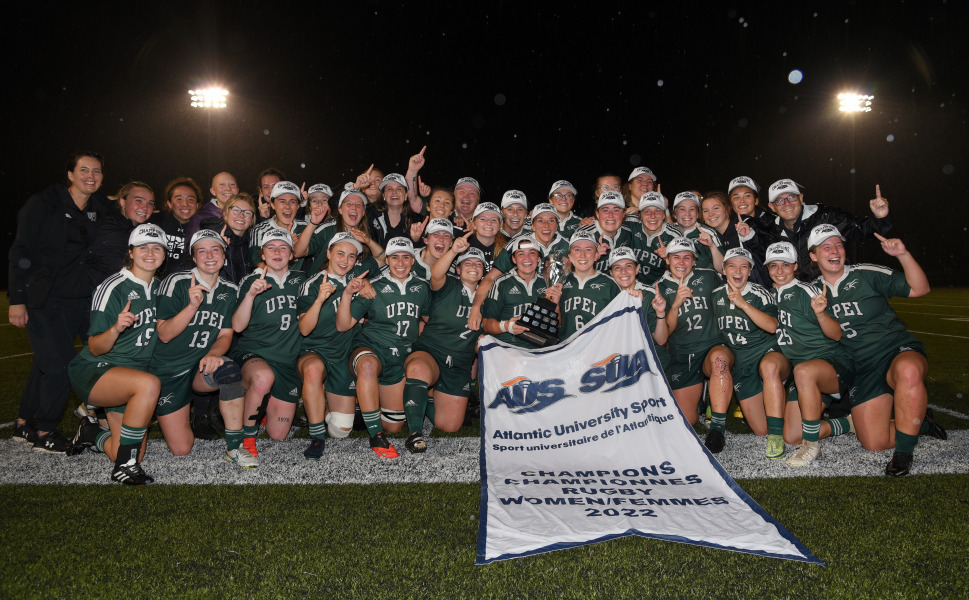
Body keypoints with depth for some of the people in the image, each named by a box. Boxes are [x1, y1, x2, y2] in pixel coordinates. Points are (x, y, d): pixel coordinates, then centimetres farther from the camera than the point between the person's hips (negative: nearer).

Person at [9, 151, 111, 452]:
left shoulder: (101, 210, 10)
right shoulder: (43, 205, -5)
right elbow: (21, 252, -7)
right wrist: (17, 299, -12)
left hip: (81, 300, 5)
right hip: (44, 300, -5)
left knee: (45, 364, 13)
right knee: (59, 364, -8)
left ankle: (24, 425, 28)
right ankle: (44, 433, 8)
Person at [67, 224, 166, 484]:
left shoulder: (157, 288, 8)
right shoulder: (113, 288, -14)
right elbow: (95, 348, -15)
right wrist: (116, 328, -36)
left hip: (130, 372, 7)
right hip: (94, 371, -7)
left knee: (134, 456, 0)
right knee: (148, 383, -39)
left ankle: (92, 433, 33)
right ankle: (125, 469, -26)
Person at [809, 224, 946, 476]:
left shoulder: (866, 275, -3)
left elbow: (919, 289, -8)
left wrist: (903, 254, -20)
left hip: (899, 351, -3)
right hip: (864, 368, 4)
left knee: (908, 370, -43)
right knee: (874, 443, -6)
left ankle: (903, 452, -27)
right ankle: (919, 422, 25)